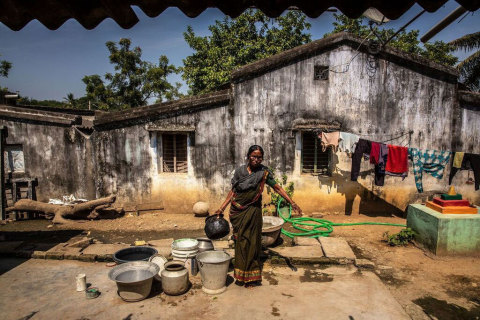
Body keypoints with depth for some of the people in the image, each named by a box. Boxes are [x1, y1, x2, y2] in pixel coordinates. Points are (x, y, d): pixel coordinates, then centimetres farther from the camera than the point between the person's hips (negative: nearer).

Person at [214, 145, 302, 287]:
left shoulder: (264, 172, -3)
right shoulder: (240, 171, -1)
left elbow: (277, 188, -3)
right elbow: (233, 191, 5)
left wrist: (292, 203, -10)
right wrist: (221, 208, 2)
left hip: (253, 212, -1)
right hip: (238, 211, 1)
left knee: (252, 242, 5)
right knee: (240, 242, 6)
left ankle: (252, 276, 18)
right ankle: (241, 275, 19)